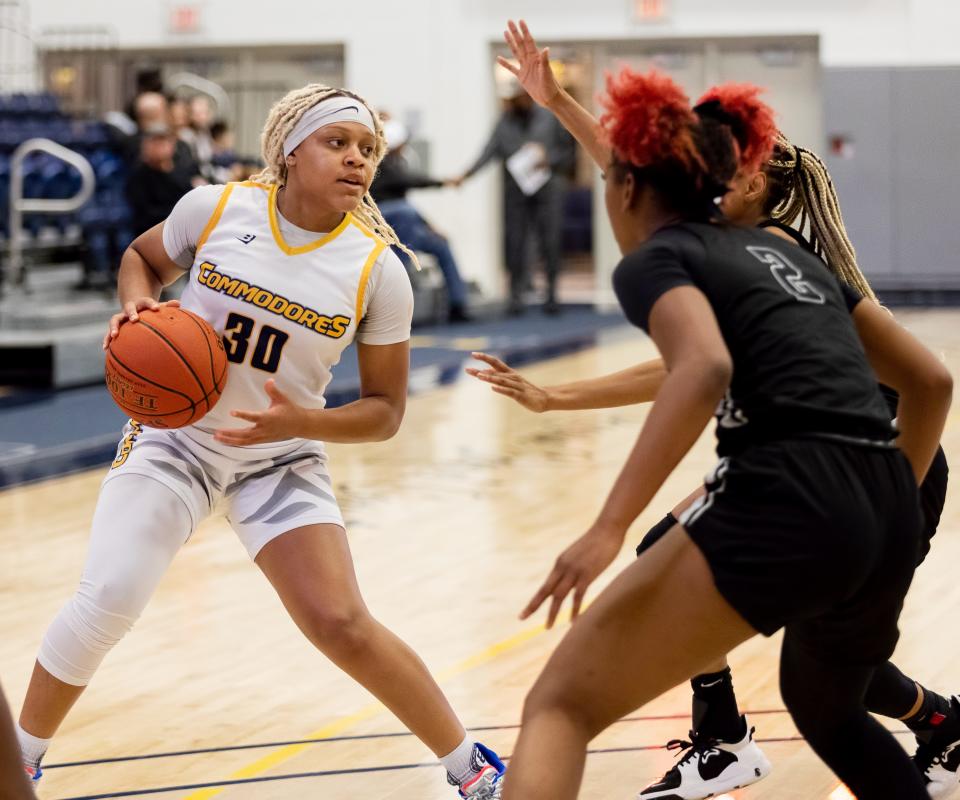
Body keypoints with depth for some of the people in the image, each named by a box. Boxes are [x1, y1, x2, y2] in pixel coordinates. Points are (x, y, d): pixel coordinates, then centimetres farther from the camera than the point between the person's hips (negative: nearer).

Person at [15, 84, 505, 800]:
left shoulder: (378, 271, -12)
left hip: (283, 462, 0)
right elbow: (143, 258, 11)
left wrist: (300, 421, -23)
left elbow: (385, 410, -5)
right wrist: (137, 307, -11)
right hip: (174, 435, 0)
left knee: (341, 625, -11)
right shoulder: (216, 209, -11)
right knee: (107, 598, -17)